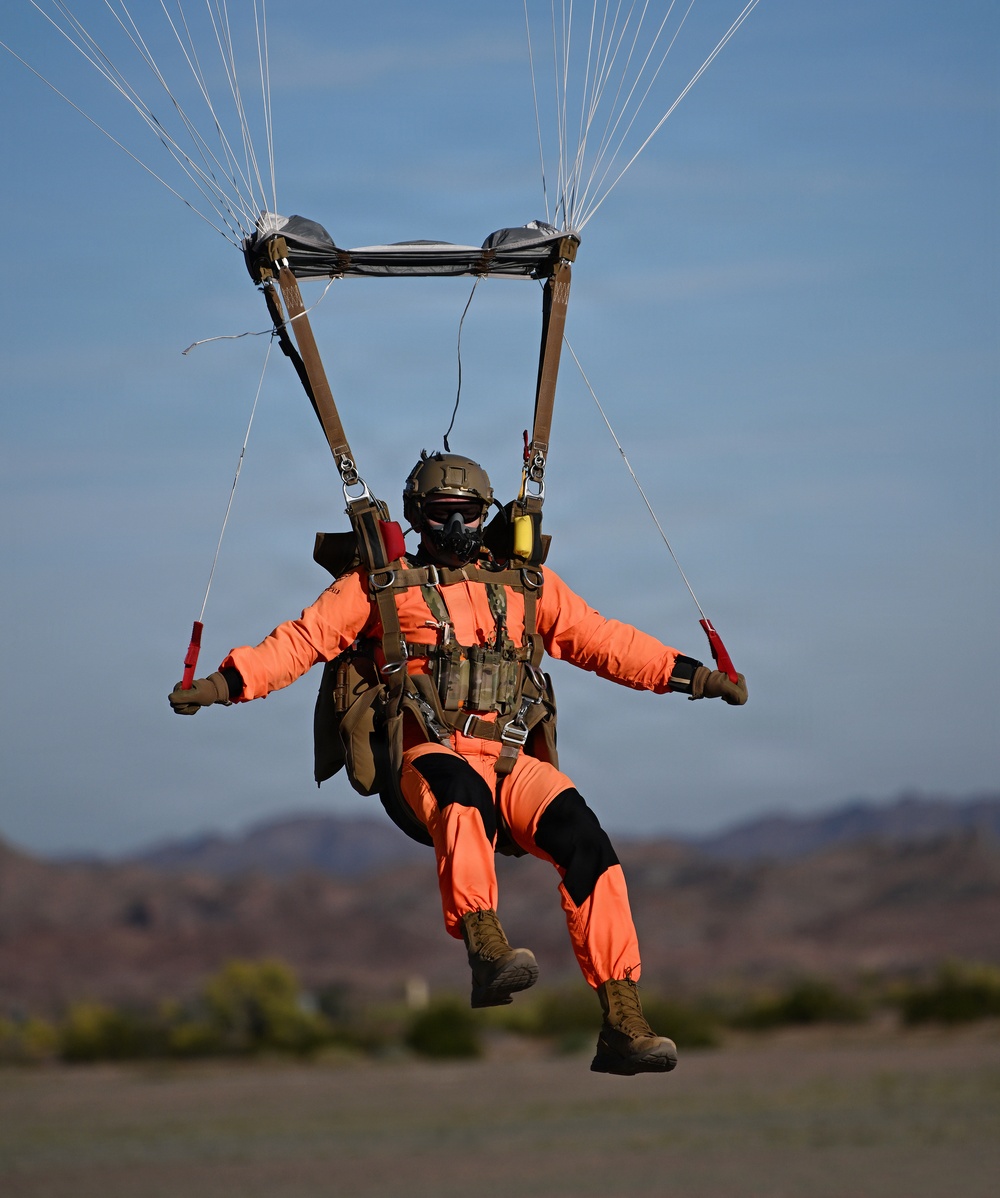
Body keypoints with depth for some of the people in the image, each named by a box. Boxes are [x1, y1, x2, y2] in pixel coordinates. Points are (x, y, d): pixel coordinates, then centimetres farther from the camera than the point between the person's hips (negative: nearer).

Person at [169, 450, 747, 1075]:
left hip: (516, 765, 3)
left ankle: (623, 1025, -28)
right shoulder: (379, 586, 18)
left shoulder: (528, 586, 24)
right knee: (463, 791, -40)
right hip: (427, 760, -2)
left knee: (585, 840, -26)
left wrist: (691, 674, 19)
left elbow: (605, 641, 27)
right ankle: (488, 952, -58)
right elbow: (303, 639, 11)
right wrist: (224, 683, -3)